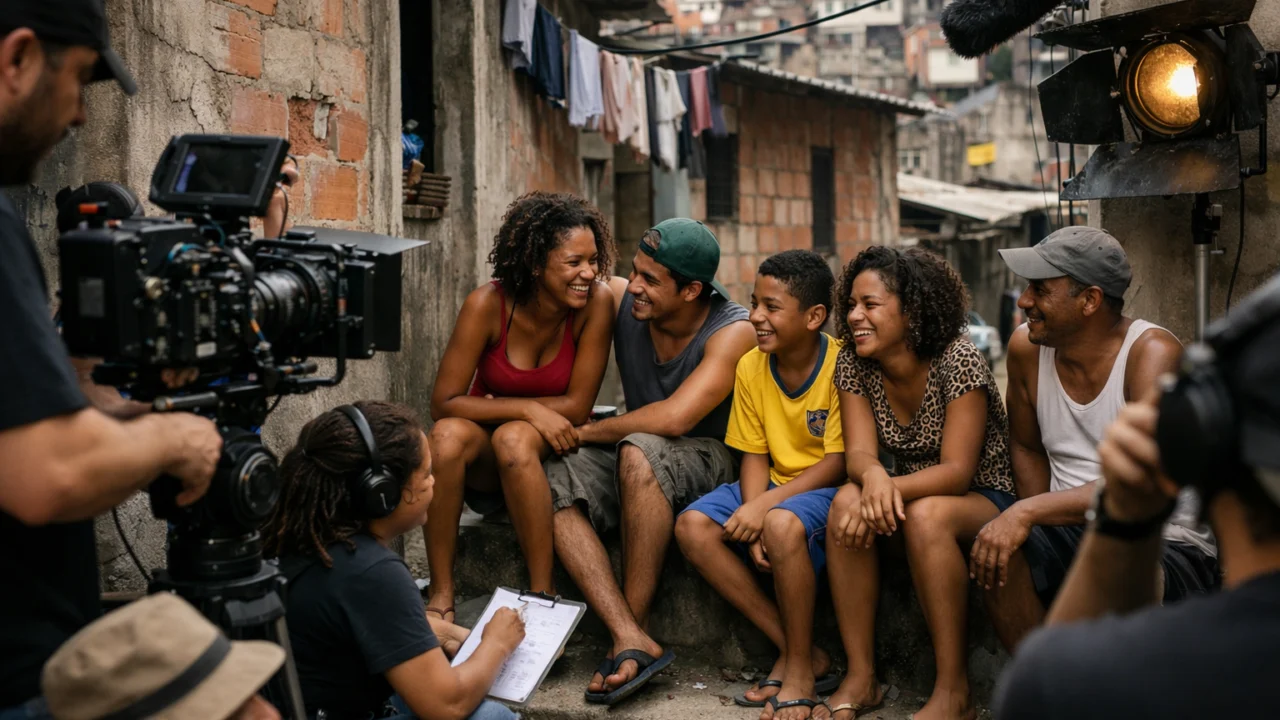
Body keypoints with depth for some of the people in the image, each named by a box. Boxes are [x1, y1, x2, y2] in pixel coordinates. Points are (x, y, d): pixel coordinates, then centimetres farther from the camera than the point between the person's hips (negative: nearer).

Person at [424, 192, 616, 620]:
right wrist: (529, 409, -25)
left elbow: (577, 407, -15)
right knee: (447, 435, -31)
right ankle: (441, 595, -22)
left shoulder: (596, 302, -16)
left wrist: (492, 405, -13)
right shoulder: (488, 304, -17)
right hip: (484, 462, 1)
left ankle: (542, 593, -25)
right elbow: (443, 404, -17)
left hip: (551, 449, -1)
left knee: (514, 437, -34)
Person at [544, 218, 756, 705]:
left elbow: (674, 418, -29)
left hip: (707, 461, -5)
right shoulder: (619, 300, -6)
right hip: (636, 462, 5)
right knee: (551, 483, -23)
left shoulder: (733, 332, -18)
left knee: (639, 450, -37)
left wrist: (588, 432, -18)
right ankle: (632, 642, -32)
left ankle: (635, 624, -26)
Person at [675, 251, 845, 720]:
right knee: (693, 527, -16)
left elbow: (838, 463, -18)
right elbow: (754, 456, 2)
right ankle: (792, 650, -11)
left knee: (784, 523, -37)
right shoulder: (751, 367, 0)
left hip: (828, 489, -6)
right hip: (776, 485, 7)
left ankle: (800, 668, -17)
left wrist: (764, 507, -25)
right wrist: (751, 524, -15)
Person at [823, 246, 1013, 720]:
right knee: (847, 502, -26)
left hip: (984, 499, -4)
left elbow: (957, 471, -23)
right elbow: (859, 452, -12)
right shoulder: (853, 365, -3)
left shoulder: (958, 361, -19)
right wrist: (873, 477, -36)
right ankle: (860, 679, -20)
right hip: (910, 496, 5)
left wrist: (893, 488, -39)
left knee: (926, 514, -36)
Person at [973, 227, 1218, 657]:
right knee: (994, 552, -25)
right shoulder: (1027, 348, 0)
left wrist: (1028, 511, -32)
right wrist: (1036, 525, -2)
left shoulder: (1153, 353, -17)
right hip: (1073, 534, 5)